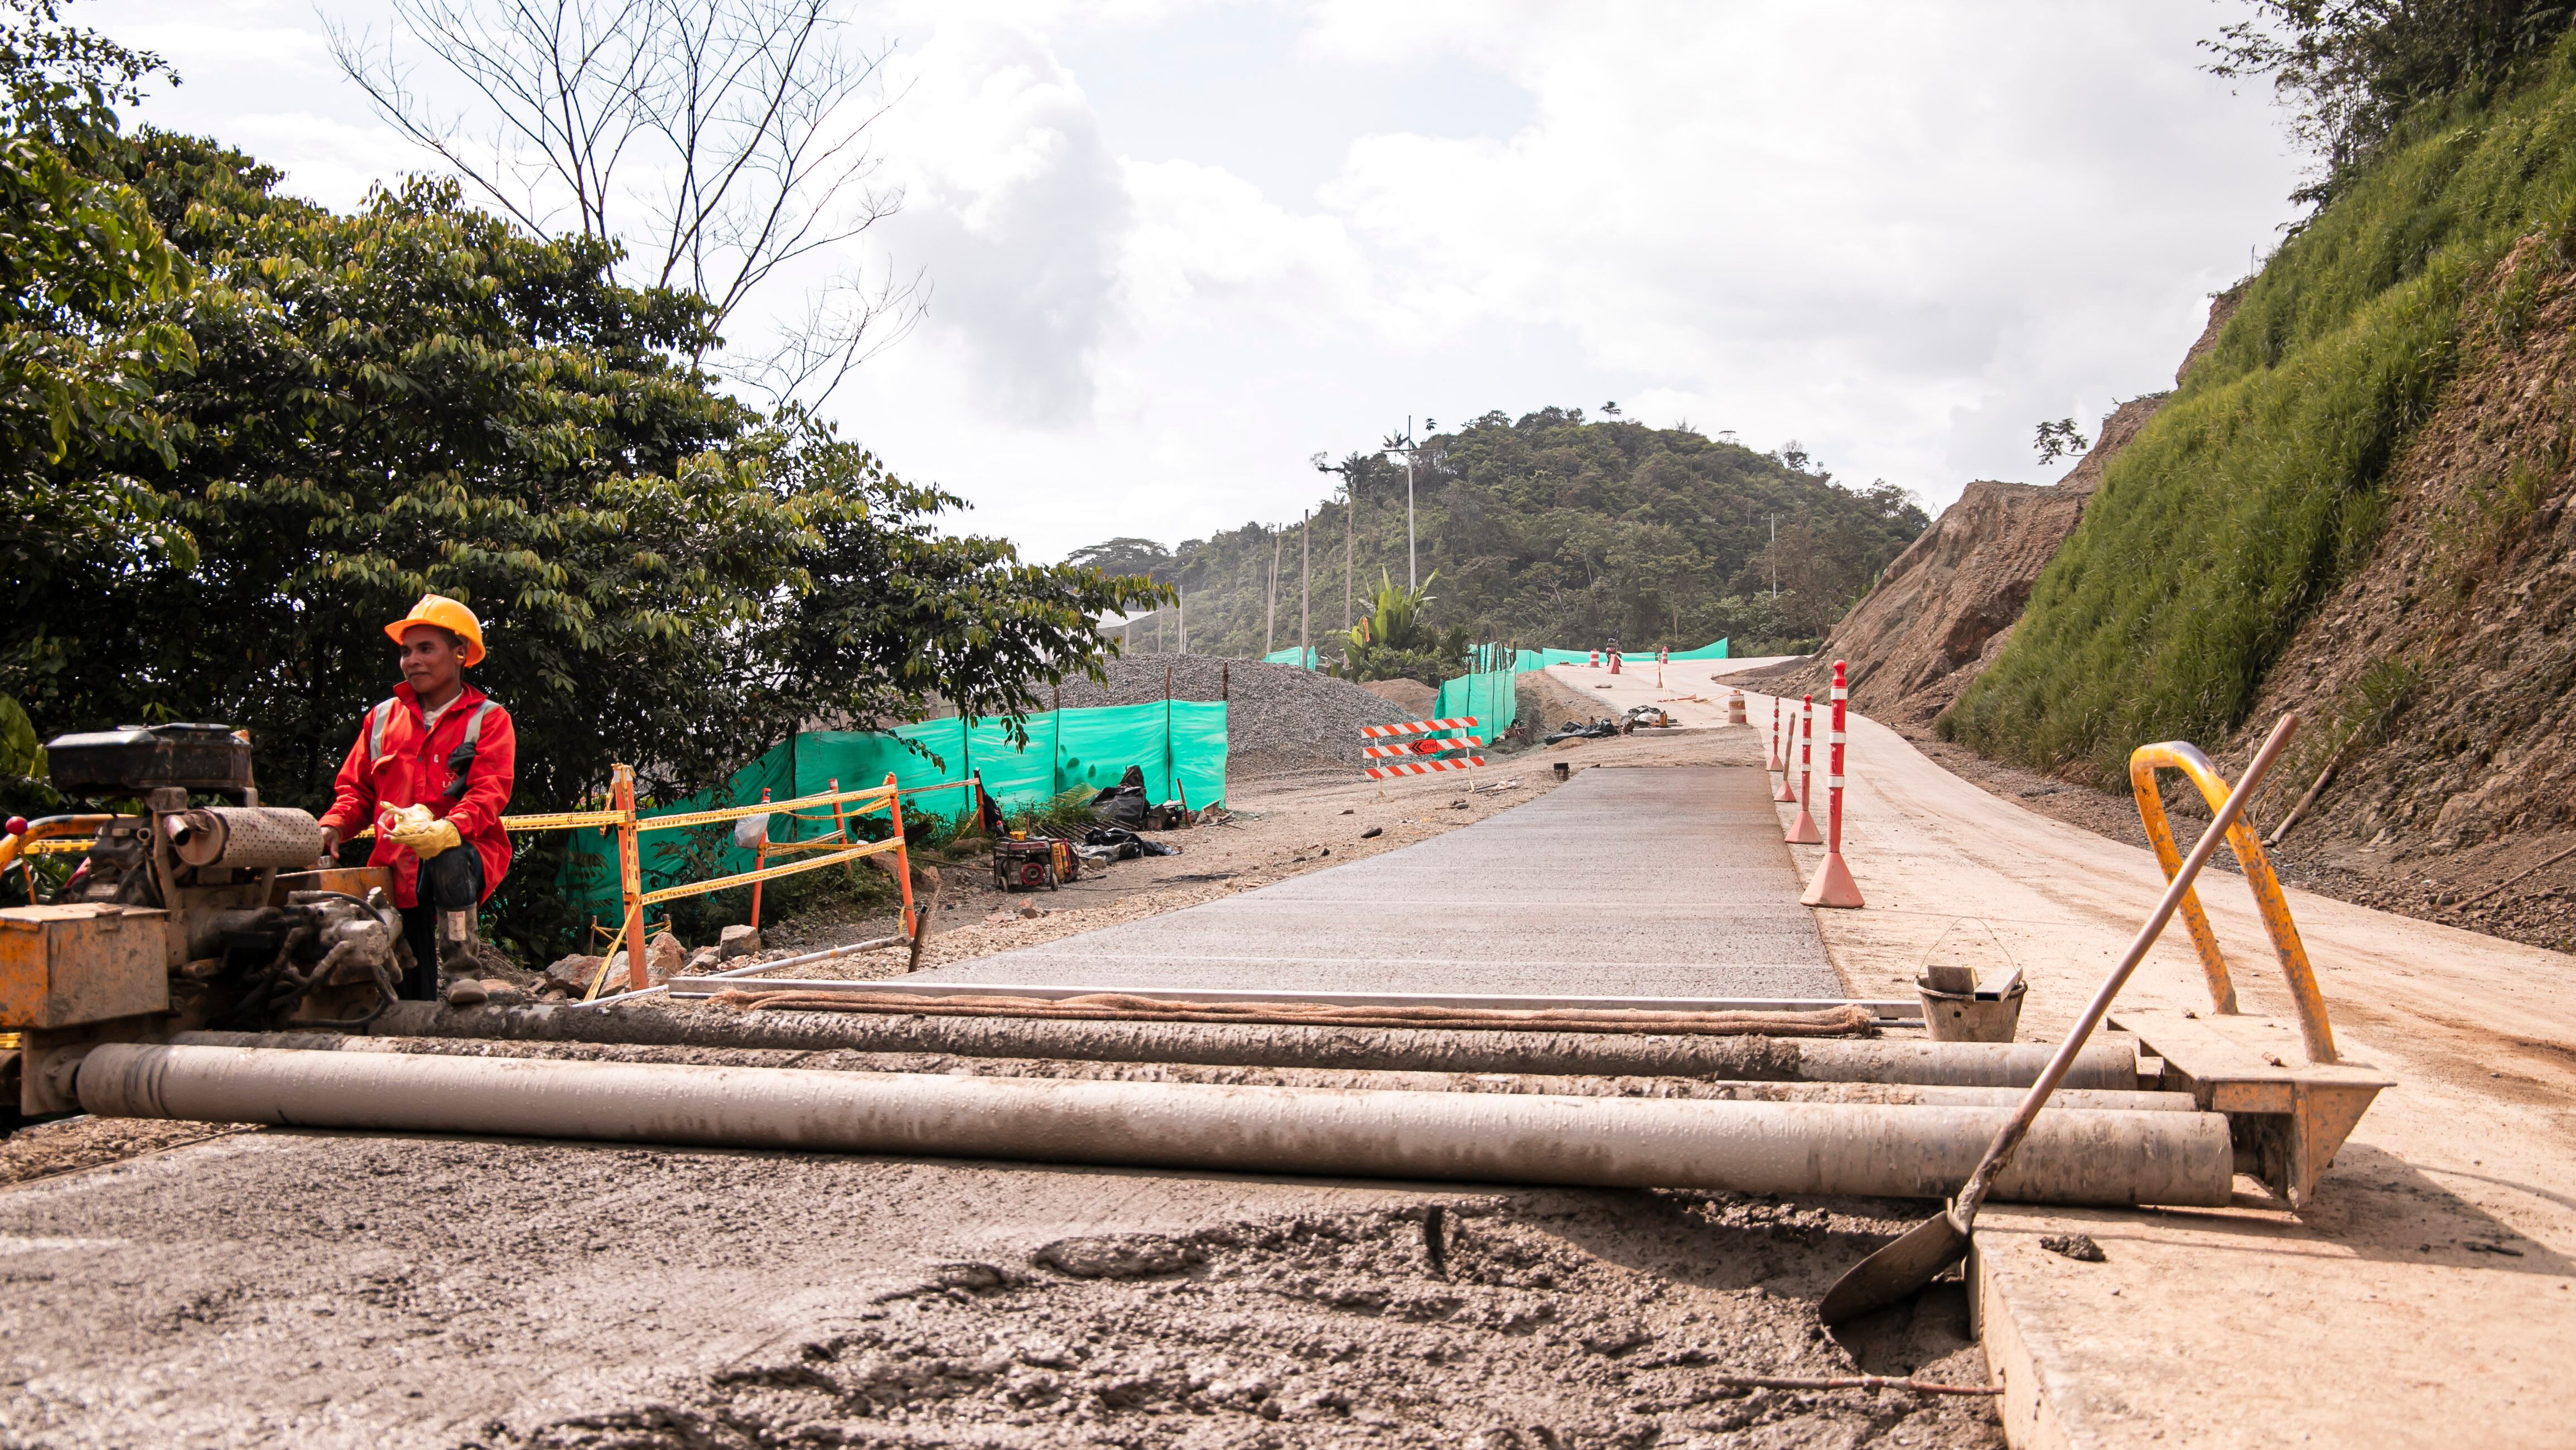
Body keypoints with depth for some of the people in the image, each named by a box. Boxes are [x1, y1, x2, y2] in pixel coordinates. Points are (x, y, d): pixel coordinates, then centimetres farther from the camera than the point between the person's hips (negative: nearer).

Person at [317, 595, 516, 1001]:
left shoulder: (488, 720, 2)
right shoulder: (382, 719, 15)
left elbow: (490, 793, -11)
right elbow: (355, 788, 16)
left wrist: (447, 831, -30)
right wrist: (333, 826, -6)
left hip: (464, 851, -4)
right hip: (398, 868, 4)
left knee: (450, 863, -41)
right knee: (409, 997, 3)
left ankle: (458, 948, -21)